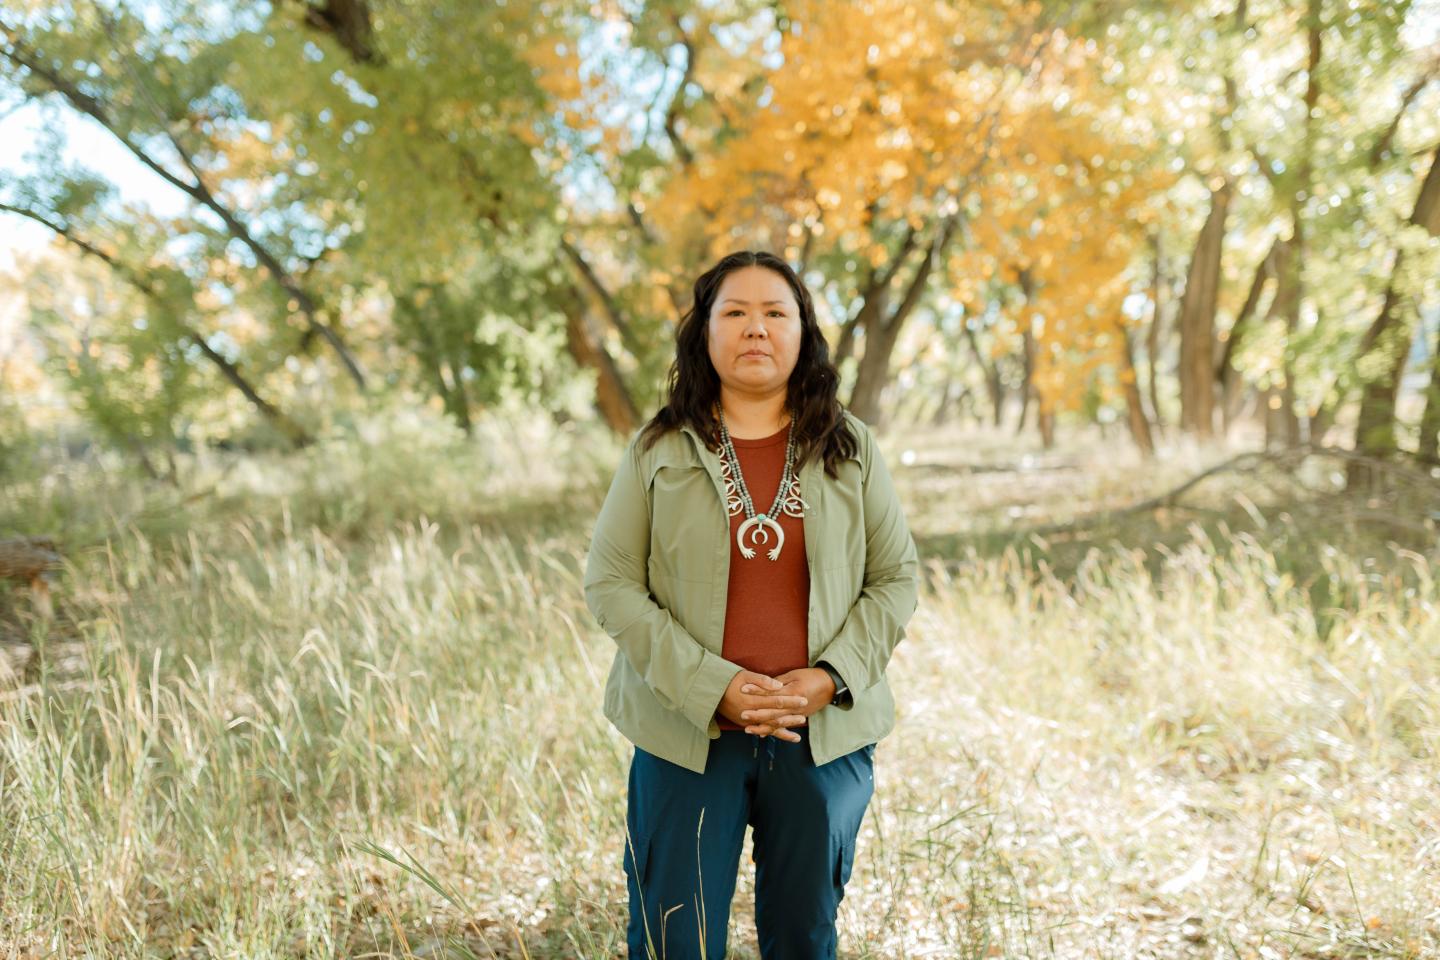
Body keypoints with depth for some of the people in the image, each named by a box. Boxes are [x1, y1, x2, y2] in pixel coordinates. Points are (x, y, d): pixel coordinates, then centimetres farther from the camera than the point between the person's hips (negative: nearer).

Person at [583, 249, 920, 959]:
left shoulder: (850, 448, 3)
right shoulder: (658, 451, -2)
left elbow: (896, 577, 4)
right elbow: (611, 584, -6)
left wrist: (832, 676, -11)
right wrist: (713, 686, -16)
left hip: (824, 734, 2)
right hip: (688, 733, -1)